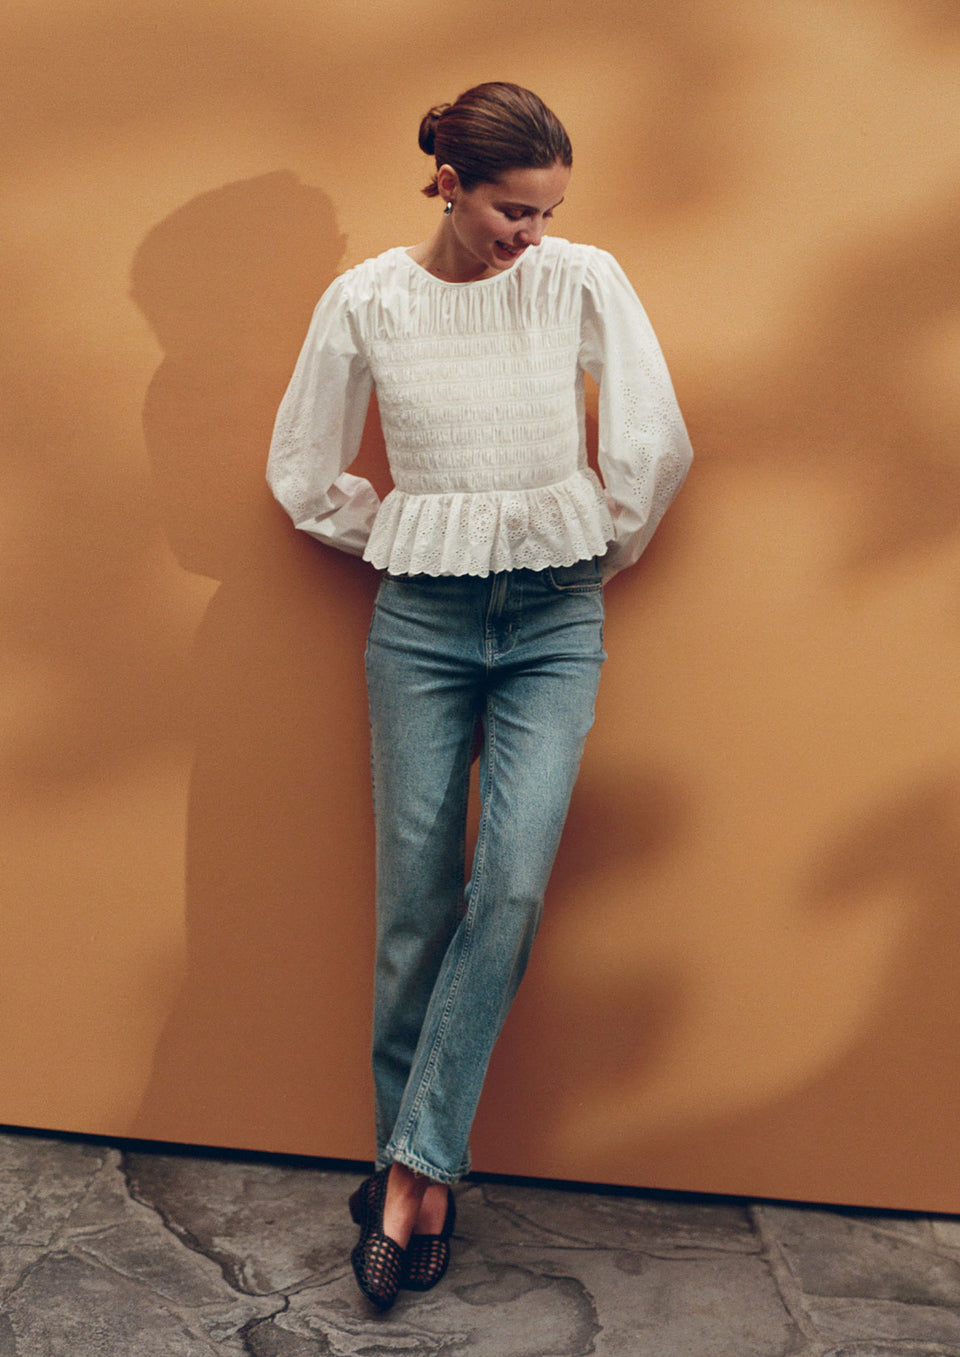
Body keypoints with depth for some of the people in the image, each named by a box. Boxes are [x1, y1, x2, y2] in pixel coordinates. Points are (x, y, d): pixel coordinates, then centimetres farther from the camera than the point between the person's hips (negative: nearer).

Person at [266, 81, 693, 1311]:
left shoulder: (585, 281, -1)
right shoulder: (365, 301, 0)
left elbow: (653, 445, 1)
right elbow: (303, 472, 8)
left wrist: (607, 554, 10)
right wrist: (397, 540, 8)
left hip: (556, 620, 0)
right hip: (420, 620, 0)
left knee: (512, 887, -11)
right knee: (417, 901, 2)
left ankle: (412, 1166, 5)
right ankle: (423, 1178, 20)